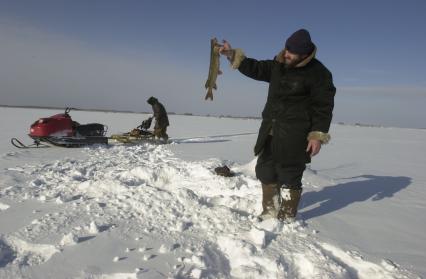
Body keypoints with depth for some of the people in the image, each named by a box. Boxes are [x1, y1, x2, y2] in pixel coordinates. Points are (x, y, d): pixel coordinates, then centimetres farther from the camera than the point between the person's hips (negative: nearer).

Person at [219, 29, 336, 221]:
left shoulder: (318, 74, -11)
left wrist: (318, 136, -17)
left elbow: (323, 107, -11)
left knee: (289, 176, -2)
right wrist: (232, 54, 0)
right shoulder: (278, 65, 8)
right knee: (265, 170, 14)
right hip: (270, 130, 7)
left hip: (294, 135, -7)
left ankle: (287, 218, 15)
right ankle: (270, 212, 30)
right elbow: (256, 68, 12)